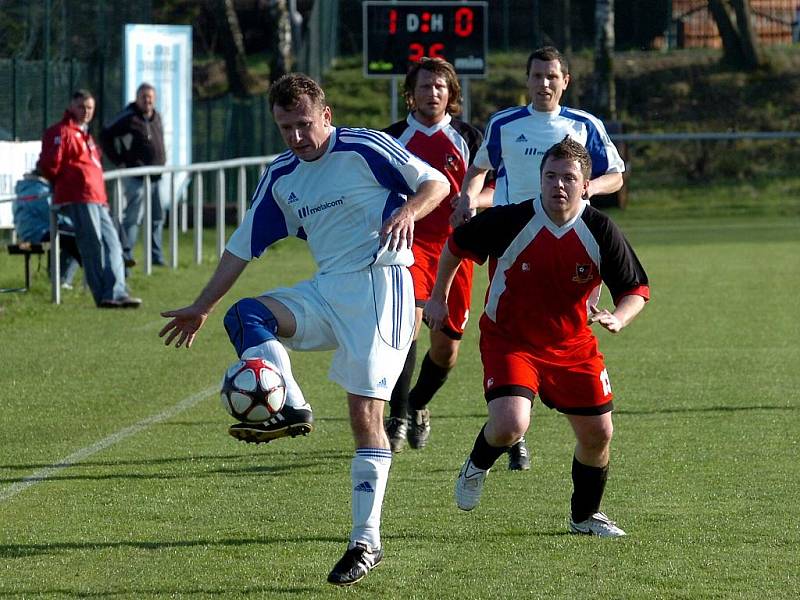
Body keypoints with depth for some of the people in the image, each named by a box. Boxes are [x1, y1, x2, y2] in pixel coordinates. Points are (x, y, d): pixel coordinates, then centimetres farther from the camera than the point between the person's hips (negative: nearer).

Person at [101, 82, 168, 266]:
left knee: (158, 217, 12)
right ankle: (125, 254, -13)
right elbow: (106, 135, -12)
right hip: (136, 178, -8)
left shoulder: (156, 117, 12)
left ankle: (156, 256, 20)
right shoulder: (129, 117, -12)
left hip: (156, 177, 8)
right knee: (134, 217, -13)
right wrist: (119, 161, -13)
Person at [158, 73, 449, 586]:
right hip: (327, 289, 7)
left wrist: (408, 211, -23)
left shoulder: (364, 149, -5)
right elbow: (244, 245, 20)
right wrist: (202, 308, 21)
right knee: (246, 315, -18)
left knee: (365, 412, -13)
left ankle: (366, 540, -10)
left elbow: (436, 182, -1)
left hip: (380, 284, -7)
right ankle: (291, 409, -34)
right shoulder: (281, 177, 12)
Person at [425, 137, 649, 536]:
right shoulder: (509, 221, -19)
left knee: (598, 433, 5)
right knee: (510, 424, -24)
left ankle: (585, 515, 32)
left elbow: (636, 290, -7)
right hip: (509, 339, -3)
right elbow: (456, 245, 0)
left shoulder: (601, 232, -14)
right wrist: (438, 298, 7)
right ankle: (477, 466, 12)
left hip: (573, 345, 3)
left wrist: (616, 319, -28)